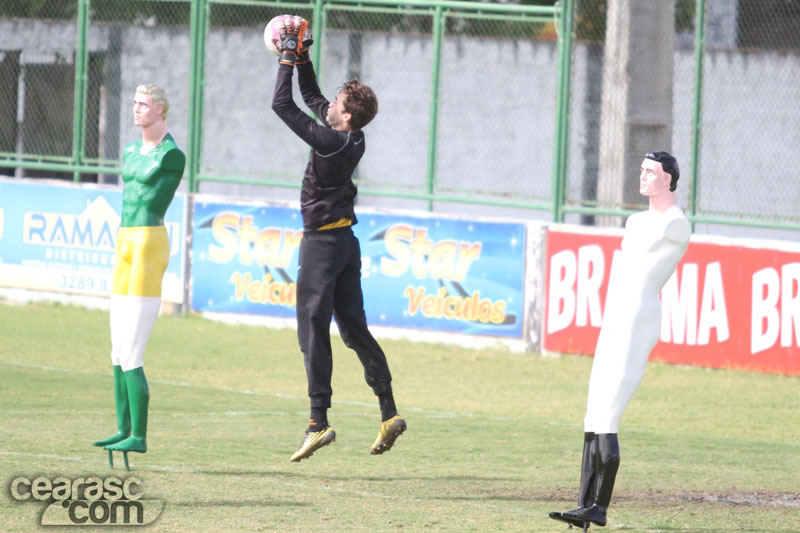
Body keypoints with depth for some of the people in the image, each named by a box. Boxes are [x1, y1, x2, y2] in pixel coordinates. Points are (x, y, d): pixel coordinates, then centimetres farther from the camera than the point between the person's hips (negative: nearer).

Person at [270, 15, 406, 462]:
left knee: (314, 331, -6)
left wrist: (288, 60, -7)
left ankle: (320, 422, -9)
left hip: (323, 242, -9)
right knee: (354, 329, 11)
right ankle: (389, 413, 9)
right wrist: (302, 56, 15)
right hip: (346, 241, 9)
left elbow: (283, 105, -17)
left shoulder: (331, 142, -20)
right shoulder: (353, 140, 4)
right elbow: (311, 95, 19)